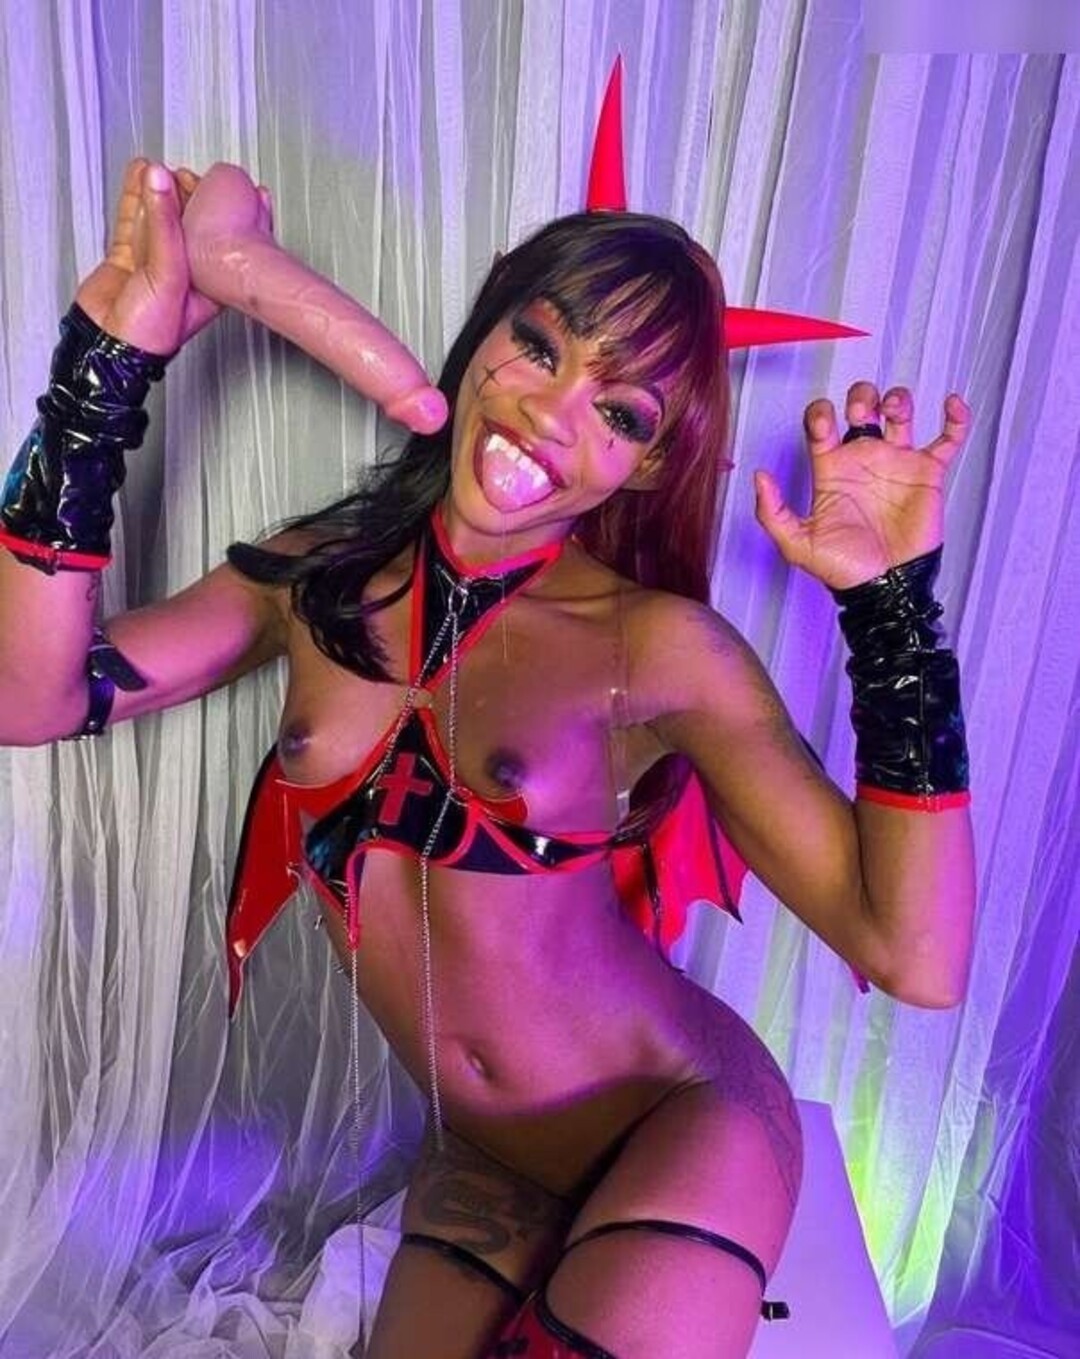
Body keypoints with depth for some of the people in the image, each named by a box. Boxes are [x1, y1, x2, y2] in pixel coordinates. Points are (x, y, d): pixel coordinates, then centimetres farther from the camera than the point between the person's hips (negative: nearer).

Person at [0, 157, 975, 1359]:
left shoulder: (657, 647, -18)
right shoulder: (321, 577, -5)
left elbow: (915, 960, -19)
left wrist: (892, 599, -25)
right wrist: (109, 353, -16)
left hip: (683, 1129, -3)